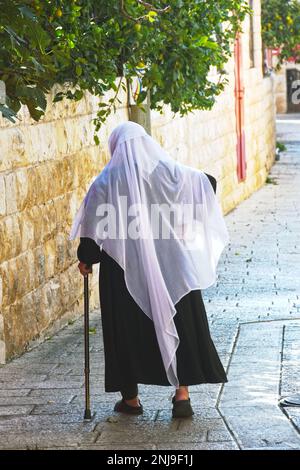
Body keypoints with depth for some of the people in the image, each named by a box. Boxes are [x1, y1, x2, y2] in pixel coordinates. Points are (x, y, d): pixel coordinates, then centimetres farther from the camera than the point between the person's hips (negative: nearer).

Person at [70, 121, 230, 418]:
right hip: (171, 265, 1)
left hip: (124, 269, -1)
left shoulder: (106, 182, -4)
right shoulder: (172, 173, -1)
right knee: (180, 325, 9)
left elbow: (93, 227, -2)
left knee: (127, 329, 11)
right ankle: (182, 394, 2)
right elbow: (207, 184, 10)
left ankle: (130, 398, 18)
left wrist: (86, 259, 12)